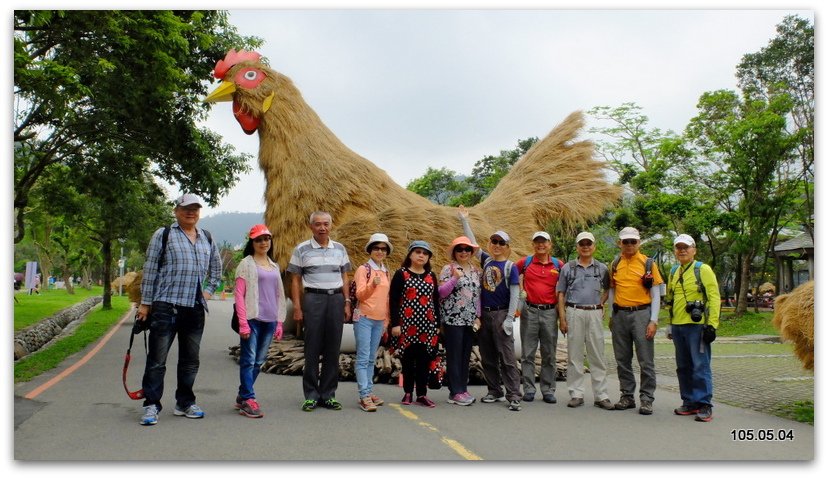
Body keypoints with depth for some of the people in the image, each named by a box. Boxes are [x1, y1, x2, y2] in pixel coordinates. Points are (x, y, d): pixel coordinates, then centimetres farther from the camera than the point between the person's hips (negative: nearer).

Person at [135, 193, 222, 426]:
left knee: (190, 359, 12)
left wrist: (209, 290, 15)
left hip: (196, 308, 5)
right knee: (157, 359, -2)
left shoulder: (207, 239, 14)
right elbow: (150, 270, -2)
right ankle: (151, 405, 6)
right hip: (166, 306, -5)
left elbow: (217, 268, 28)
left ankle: (185, 403, 23)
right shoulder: (163, 235, 0)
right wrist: (145, 303, -4)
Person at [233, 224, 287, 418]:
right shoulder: (246, 264, 0)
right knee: (249, 360, -4)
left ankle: (242, 397, 21)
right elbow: (239, 294, -6)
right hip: (252, 318, -6)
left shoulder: (274, 267, 17)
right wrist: (243, 323, -13)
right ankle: (248, 400, 0)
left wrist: (279, 322, 13)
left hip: (269, 320, 6)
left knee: (259, 361, 9)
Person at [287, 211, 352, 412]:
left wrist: (347, 303, 7)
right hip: (313, 299, -3)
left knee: (333, 350, 4)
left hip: (336, 299, 3)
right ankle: (311, 396, 8)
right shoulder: (302, 250, 4)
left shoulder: (340, 249, 12)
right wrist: (297, 307, -4)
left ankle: (328, 395, 13)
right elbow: (296, 280, 3)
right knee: (312, 350, -1)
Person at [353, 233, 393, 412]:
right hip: (364, 318, -6)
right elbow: (360, 295, -11)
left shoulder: (386, 272, 14)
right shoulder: (363, 269, -4)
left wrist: (387, 320, 17)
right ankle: (364, 396, -10)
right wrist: (372, 285, -29)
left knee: (371, 359, 10)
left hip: (379, 320, 6)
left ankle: (369, 392, 14)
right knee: (363, 358, -8)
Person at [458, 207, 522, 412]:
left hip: (501, 315, -6)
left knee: (507, 357, -7)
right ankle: (495, 391, 21)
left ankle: (513, 396, -5)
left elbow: (514, 294, -8)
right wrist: (464, 221, 14)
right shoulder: (486, 260, 9)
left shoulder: (510, 267, -5)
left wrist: (509, 319, -14)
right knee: (487, 357, 10)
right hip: (484, 314, 6)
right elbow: (472, 244, 16)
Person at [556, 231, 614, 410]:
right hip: (574, 313, -1)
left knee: (597, 356, 2)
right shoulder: (568, 268, 6)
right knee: (574, 355, 2)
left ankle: (601, 396, 8)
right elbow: (561, 294, 6)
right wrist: (562, 318, -1)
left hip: (595, 314, 1)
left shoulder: (602, 268, 10)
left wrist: (600, 303, 4)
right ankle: (576, 394, 10)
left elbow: (607, 289, 21)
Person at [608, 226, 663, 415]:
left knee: (646, 360, -1)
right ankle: (627, 396, 21)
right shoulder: (615, 264, 8)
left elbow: (656, 294, -3)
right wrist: (611, 316, 10)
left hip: (641, 314, -4)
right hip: (620, 315, 4)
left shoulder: (647, 263, -2)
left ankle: (646, 399, 8)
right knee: (622, 360, 10)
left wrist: (653, 320, -9)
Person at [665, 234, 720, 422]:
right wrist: (670, 324, 19)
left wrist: (712, 325, -14)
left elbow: (714, 298, -9)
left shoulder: (703, 269, -4)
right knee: (683, 367, 11)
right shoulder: (674, 273, 16)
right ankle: (690, 402, 21)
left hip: (697, 326, -7)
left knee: (700, 366, -5)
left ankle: (705, 405, 2)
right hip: (678, 327, 7)